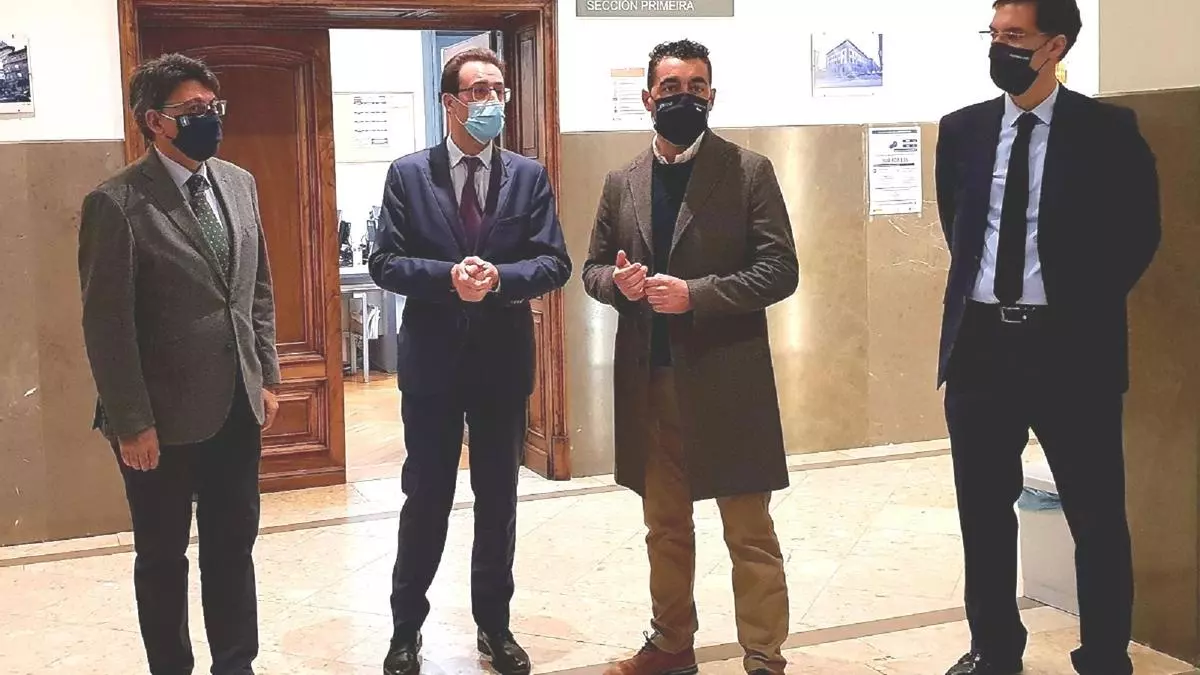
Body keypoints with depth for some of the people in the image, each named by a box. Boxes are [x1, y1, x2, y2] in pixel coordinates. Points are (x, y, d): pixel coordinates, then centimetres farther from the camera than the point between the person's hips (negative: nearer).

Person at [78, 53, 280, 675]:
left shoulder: (239, 184, 6)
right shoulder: (117, 202, -13)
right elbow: (106, 325, -13)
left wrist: (266, 376, 9)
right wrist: (131, 424, -14)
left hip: (237, 407, 6)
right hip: (165, 416, -5)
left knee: (234, 546, 15)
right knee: (163, 557, 11)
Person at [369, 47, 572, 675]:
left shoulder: (529, 175, 2)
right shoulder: (408, 174, -2)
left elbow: (554, 263, -3)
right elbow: (385, 263, -6)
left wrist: (498, 278, -21)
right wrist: (448, 277, -22)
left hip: (503, 358, 2)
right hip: (431, 358, -2)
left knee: (498, 497, 12)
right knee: (426, 497, 7)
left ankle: (494, 624, 27)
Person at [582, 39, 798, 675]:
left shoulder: (749, 171, -3)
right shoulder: (622, 182, 10)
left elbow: (780, 271, -8)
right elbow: (593, 268, 15)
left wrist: (695, 294, -19)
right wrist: (617, 281, -9)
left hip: (726, 376, -4)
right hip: (649, 378, 4)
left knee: (750, 532, 2)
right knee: (665, 525, 16)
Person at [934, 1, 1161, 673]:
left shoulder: (1108, 130, -5)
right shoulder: (963, 129, 6)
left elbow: (1139, 232, 2)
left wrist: (1087, 306, 0)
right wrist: (983, 289, 13)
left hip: (1069, 345, -4)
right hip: (979, 342, 4)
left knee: (1097, 515, 4)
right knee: (984, 511, 12)